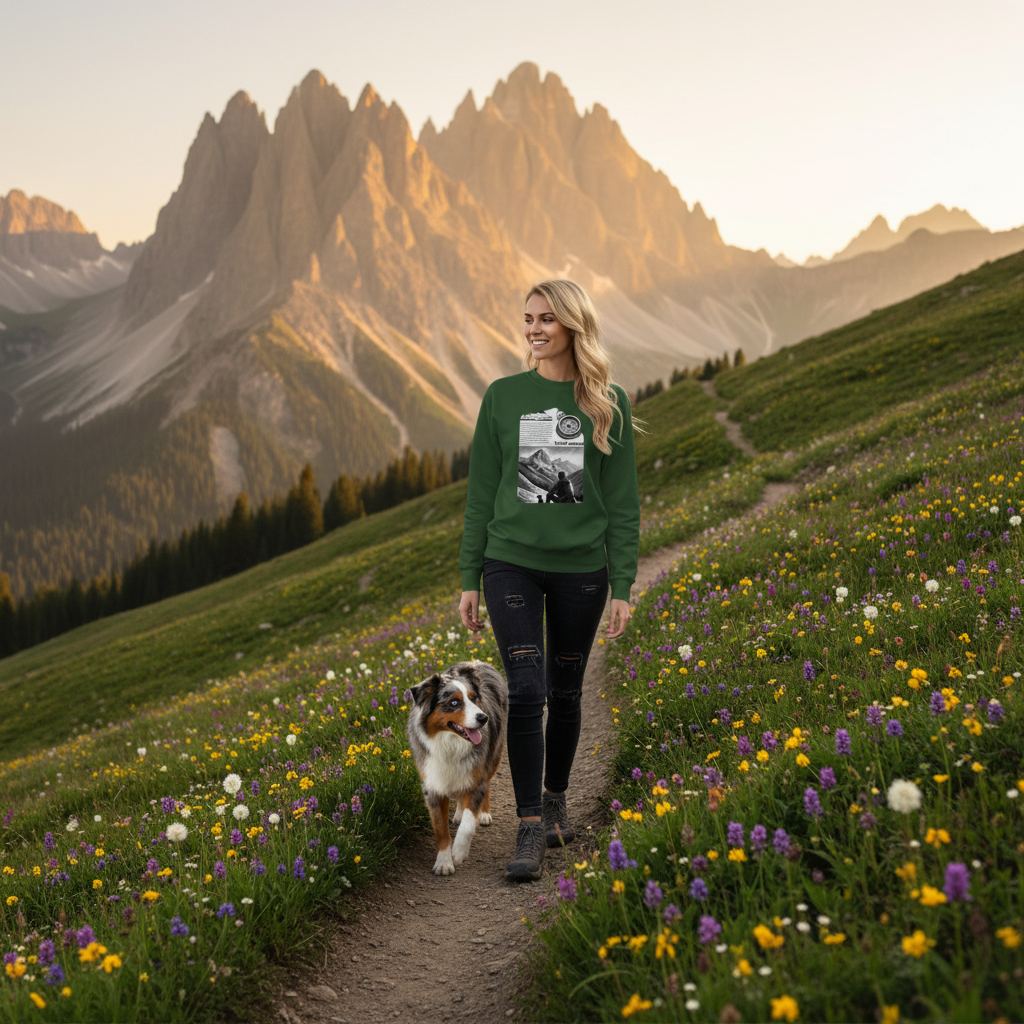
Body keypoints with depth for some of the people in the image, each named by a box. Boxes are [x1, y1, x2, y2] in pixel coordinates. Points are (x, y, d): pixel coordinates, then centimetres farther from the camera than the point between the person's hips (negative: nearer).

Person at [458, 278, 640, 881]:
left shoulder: (609, 404, 1)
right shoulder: (504, 397, 3)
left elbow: (623, 501, 2)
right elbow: (482, 492, 6)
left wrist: (623, 587, -3)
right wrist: (469, 579, 3)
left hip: (580, 567, 0)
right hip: (512, 563, 0)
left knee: (565, 693, 11)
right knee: (525, 692, -10)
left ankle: (557, 799, 33)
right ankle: (531, 828, -2)